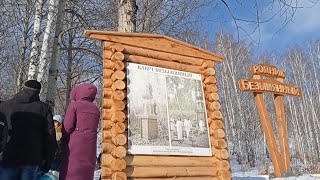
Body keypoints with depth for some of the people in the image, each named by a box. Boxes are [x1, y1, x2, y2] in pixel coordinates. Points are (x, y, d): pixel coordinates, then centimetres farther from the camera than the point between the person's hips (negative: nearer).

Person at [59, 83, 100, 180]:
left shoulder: (74, 105, 1)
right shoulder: (96, 109, 15)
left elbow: (67, 127, -6)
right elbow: (90, 129, 11)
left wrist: (62, 138, 13)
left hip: (75, 148, -5)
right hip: (90, 149, 5)